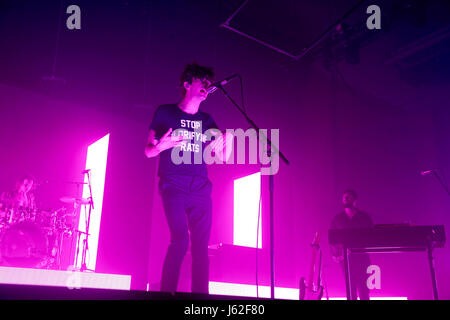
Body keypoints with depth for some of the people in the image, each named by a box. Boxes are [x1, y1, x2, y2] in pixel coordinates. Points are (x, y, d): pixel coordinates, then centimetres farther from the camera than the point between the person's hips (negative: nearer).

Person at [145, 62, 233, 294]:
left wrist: (228, 138, -6)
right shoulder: (165, 113, 7)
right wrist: (161, 146, -17)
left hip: (201, 189, 4)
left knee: (201, 246, -2)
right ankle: (166, 293, -4)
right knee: (180, 240, -17)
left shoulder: (206, 121, 18)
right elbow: (148, 151, 6)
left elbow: (223, 156, 15)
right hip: (173, 188, -4)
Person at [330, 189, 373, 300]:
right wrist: (335, 255, -1)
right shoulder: (337, 219, 10)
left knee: (363, 289, -5)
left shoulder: (364, 217, 7)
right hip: (345, 258, 1)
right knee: (351, 289, 1)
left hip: (361, 257, -1)